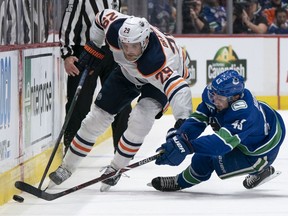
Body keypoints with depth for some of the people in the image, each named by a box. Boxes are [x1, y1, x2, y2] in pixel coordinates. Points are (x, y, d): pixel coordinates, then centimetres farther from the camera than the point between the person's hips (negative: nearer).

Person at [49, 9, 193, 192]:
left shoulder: (156, 61, -46)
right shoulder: (115, 28, -33)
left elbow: (175, 86, -57)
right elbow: (103, 16, -9)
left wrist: (183, 119, -69)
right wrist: (93, 47, -3)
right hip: (129, 72, 5)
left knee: (140, 119, -28)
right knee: (98, 116, 2)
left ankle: (115, 169, -8)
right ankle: (67, 167, 16)